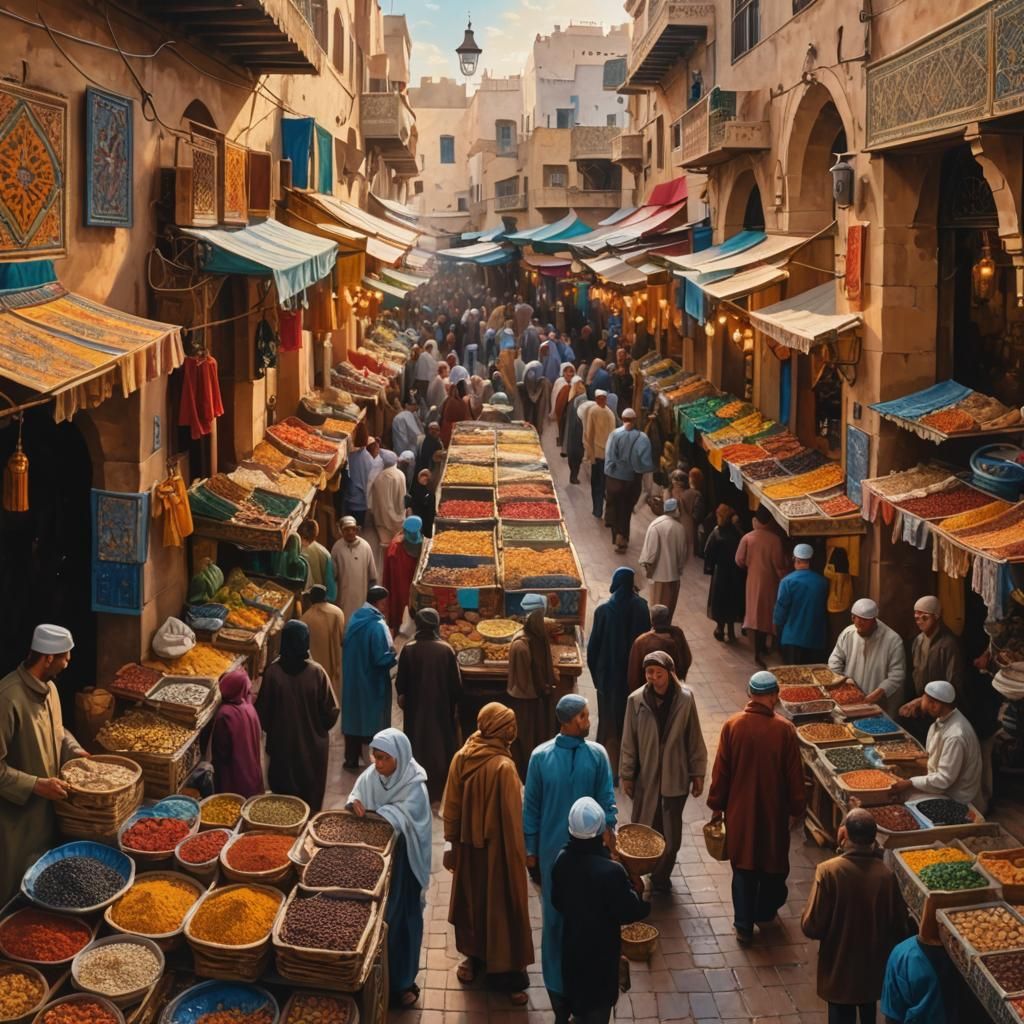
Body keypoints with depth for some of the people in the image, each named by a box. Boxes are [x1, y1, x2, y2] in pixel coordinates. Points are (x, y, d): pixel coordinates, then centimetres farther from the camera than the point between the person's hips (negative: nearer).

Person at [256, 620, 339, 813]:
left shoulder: (273, 672, -16)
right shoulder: (316, 672, -17)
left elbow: (262, 712, -6)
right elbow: (331, 712, -11)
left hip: (282, 745, 0)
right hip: (313, 745, 0)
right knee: (311, 797, 16)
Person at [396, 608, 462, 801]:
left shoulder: (408, 649, -11)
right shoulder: (446, 650, -11)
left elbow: (400, 681, -3)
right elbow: (456, 682, -5)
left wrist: (402, 696, 16)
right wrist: (454, 702, 9)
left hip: (415, 706, 0)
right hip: (441, 706, 0)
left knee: (417, 745, 11)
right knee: (441, 744, 11)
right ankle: (440, 788, 14)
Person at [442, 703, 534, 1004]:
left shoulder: (461, 757, -9)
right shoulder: (503, 766, -26)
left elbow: (450, 807, -1)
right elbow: (512, 817, -19)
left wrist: (451, 843, 10)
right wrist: (520, 852, -6)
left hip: (468, 845, 5)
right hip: (497, 848, -5)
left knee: (471, 899, 22)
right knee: (501, 906, 9)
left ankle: (474, 957, 38)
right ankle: (505, 973, 19)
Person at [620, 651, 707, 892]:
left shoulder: (685, 699, -11)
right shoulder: (636, 700, -11)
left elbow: (694, 739, -2)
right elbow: (629, 740, -2)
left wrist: (698, 773, 1)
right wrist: (626, 775, 0)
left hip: (675, 775, 0)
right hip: (645, 775, 0)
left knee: (671, 831, 10)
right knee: (642, 828, 7)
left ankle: (662, 875, 30)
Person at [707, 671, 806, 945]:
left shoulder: (732, 726, -12)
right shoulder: (784, 729, -15)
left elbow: (721, 770, -6)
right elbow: (794, 774, -8)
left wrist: (716, 806, 6)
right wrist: (796, 808, 6)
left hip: (740, 809, 1)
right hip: (774, 810, 0)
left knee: (743, 865, 12)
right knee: (773, 862, 21)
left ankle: (744, 925, 14)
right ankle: (765, 913, 36)